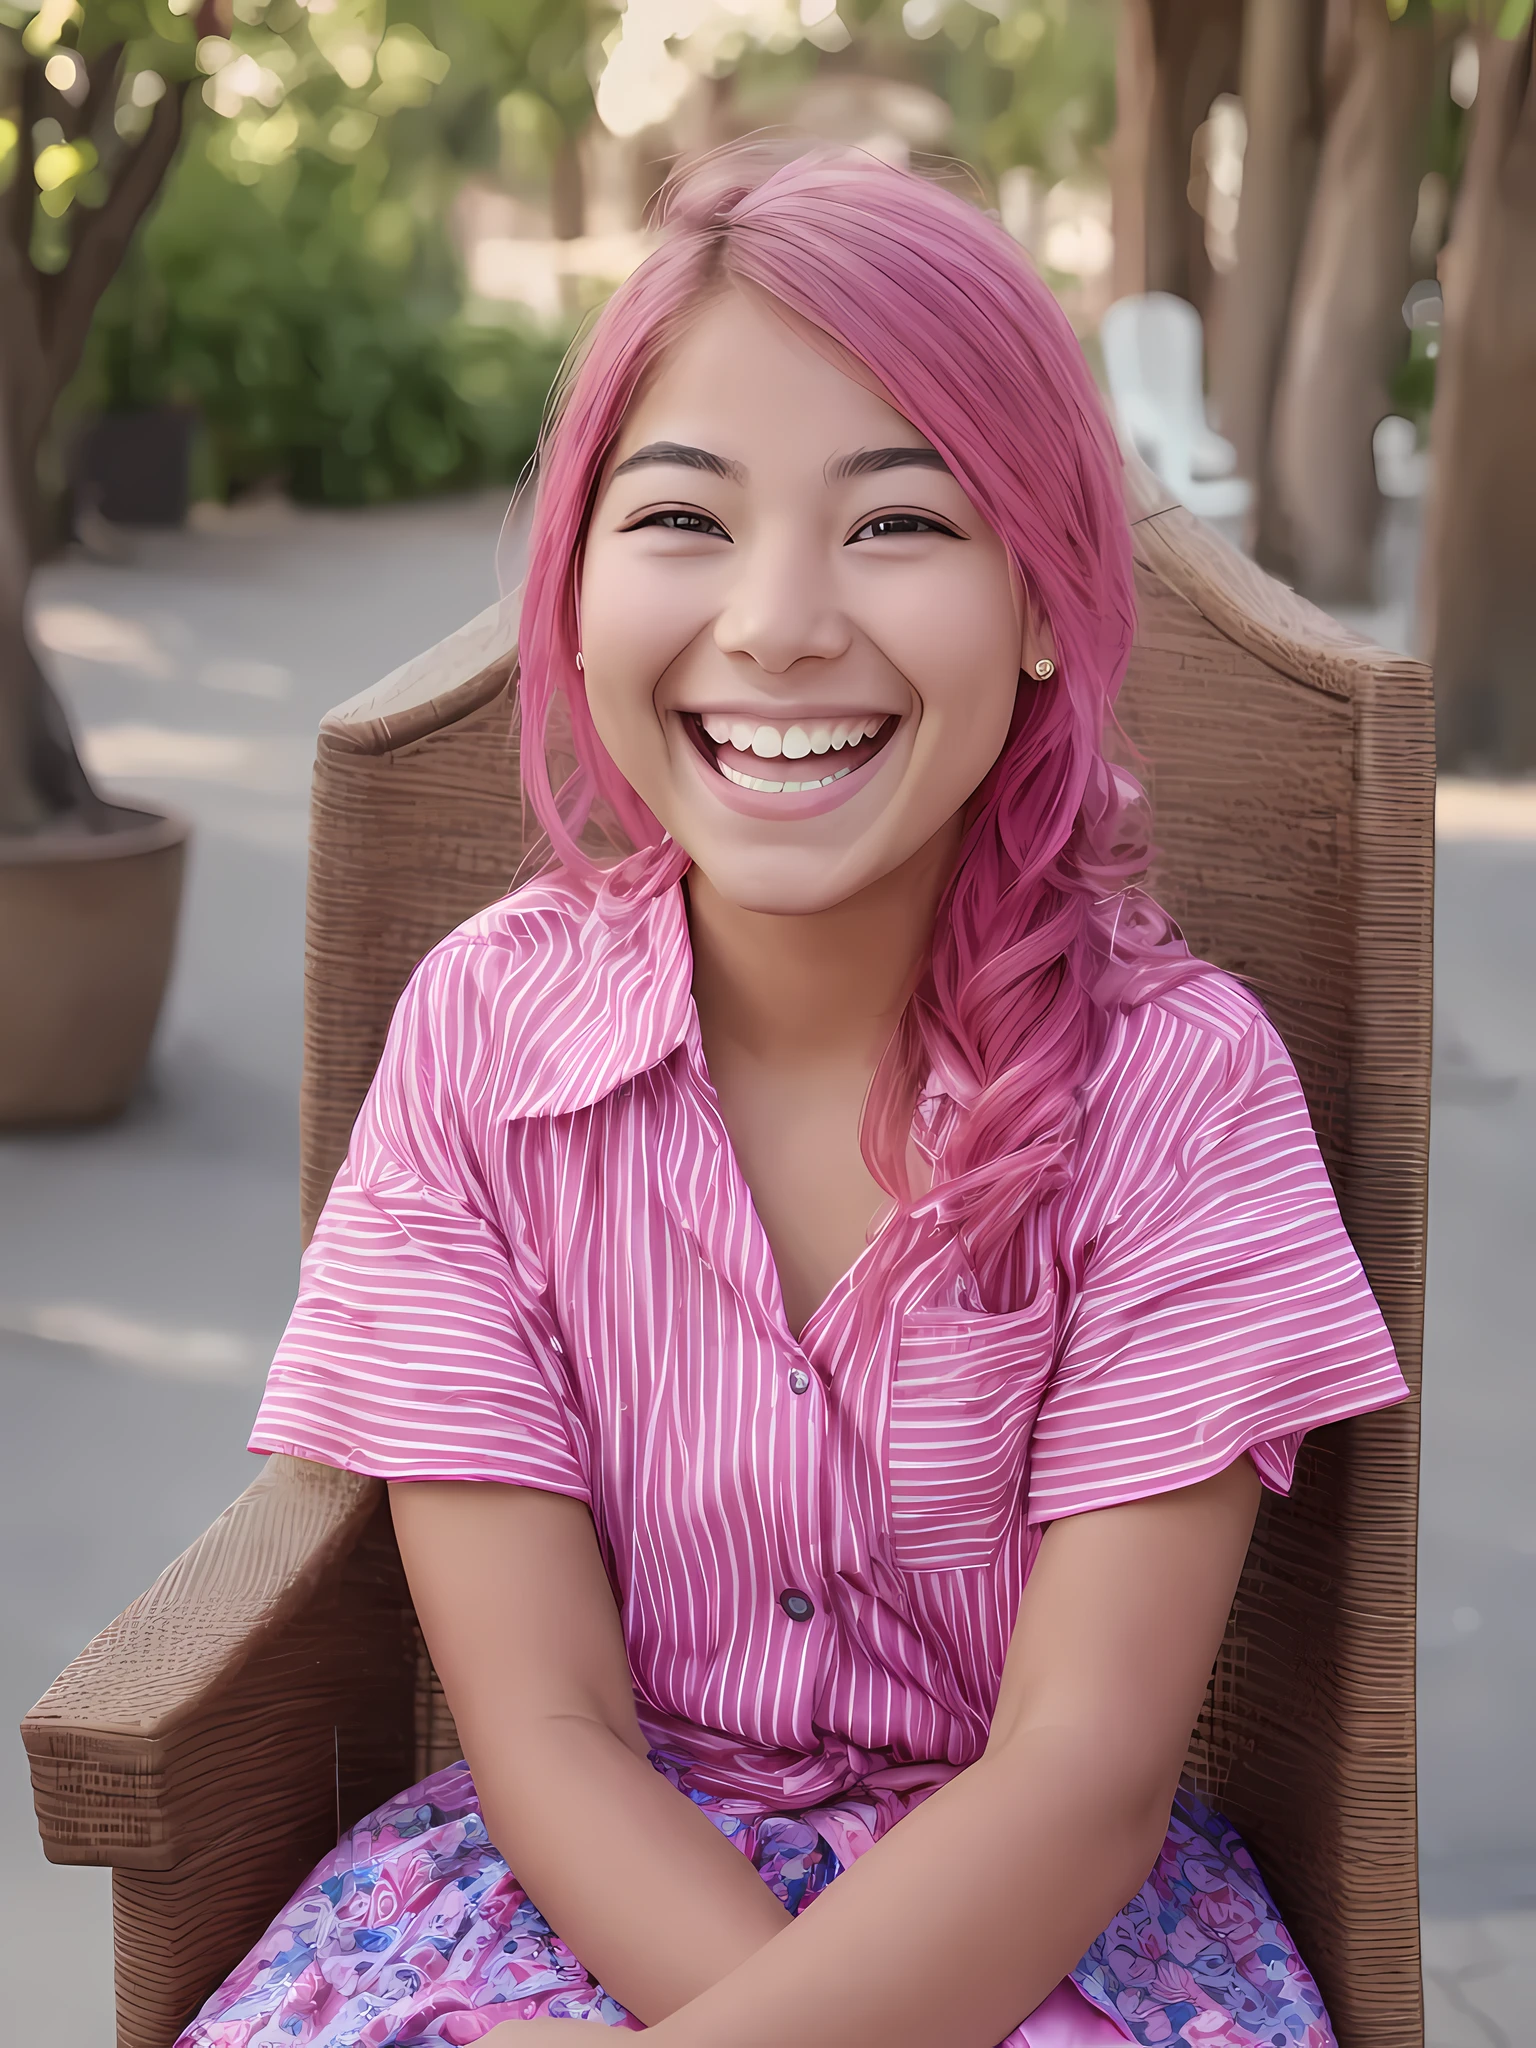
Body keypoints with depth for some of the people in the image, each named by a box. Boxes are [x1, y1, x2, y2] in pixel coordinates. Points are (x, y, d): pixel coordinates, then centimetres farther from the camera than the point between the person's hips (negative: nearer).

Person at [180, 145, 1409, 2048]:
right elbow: (547, 1728, -11)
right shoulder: (484, 1028, -9)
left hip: (1033, 1892, 0)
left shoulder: (1177, 1081, -12)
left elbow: (1084, 1770, -15)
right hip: (598, 1869, 1)